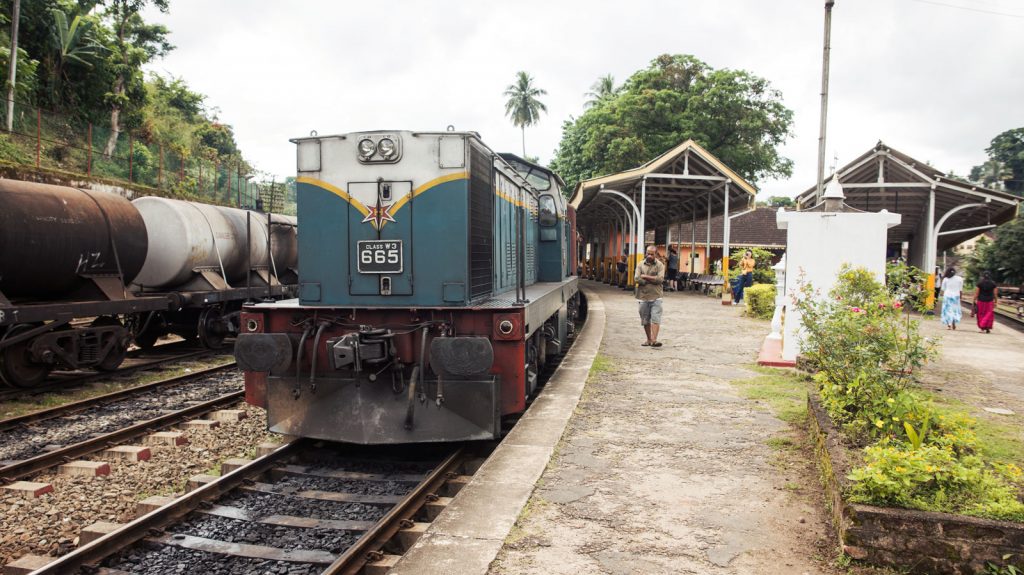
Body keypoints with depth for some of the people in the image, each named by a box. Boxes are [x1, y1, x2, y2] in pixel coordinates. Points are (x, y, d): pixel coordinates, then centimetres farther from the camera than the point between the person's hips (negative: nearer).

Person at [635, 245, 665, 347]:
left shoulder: (660, 265, 3)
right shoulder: (641, 265, 8)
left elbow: (660, 278, -12)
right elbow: (637, 278, -6)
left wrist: (645, 277, -9)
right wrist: (652, 280, -9)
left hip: (655, 297, -2)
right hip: (643, 296, 3)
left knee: (655, 319, -10)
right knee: (645, 320, 9)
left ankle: (654, 340, -14)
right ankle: (649, 339, 20)